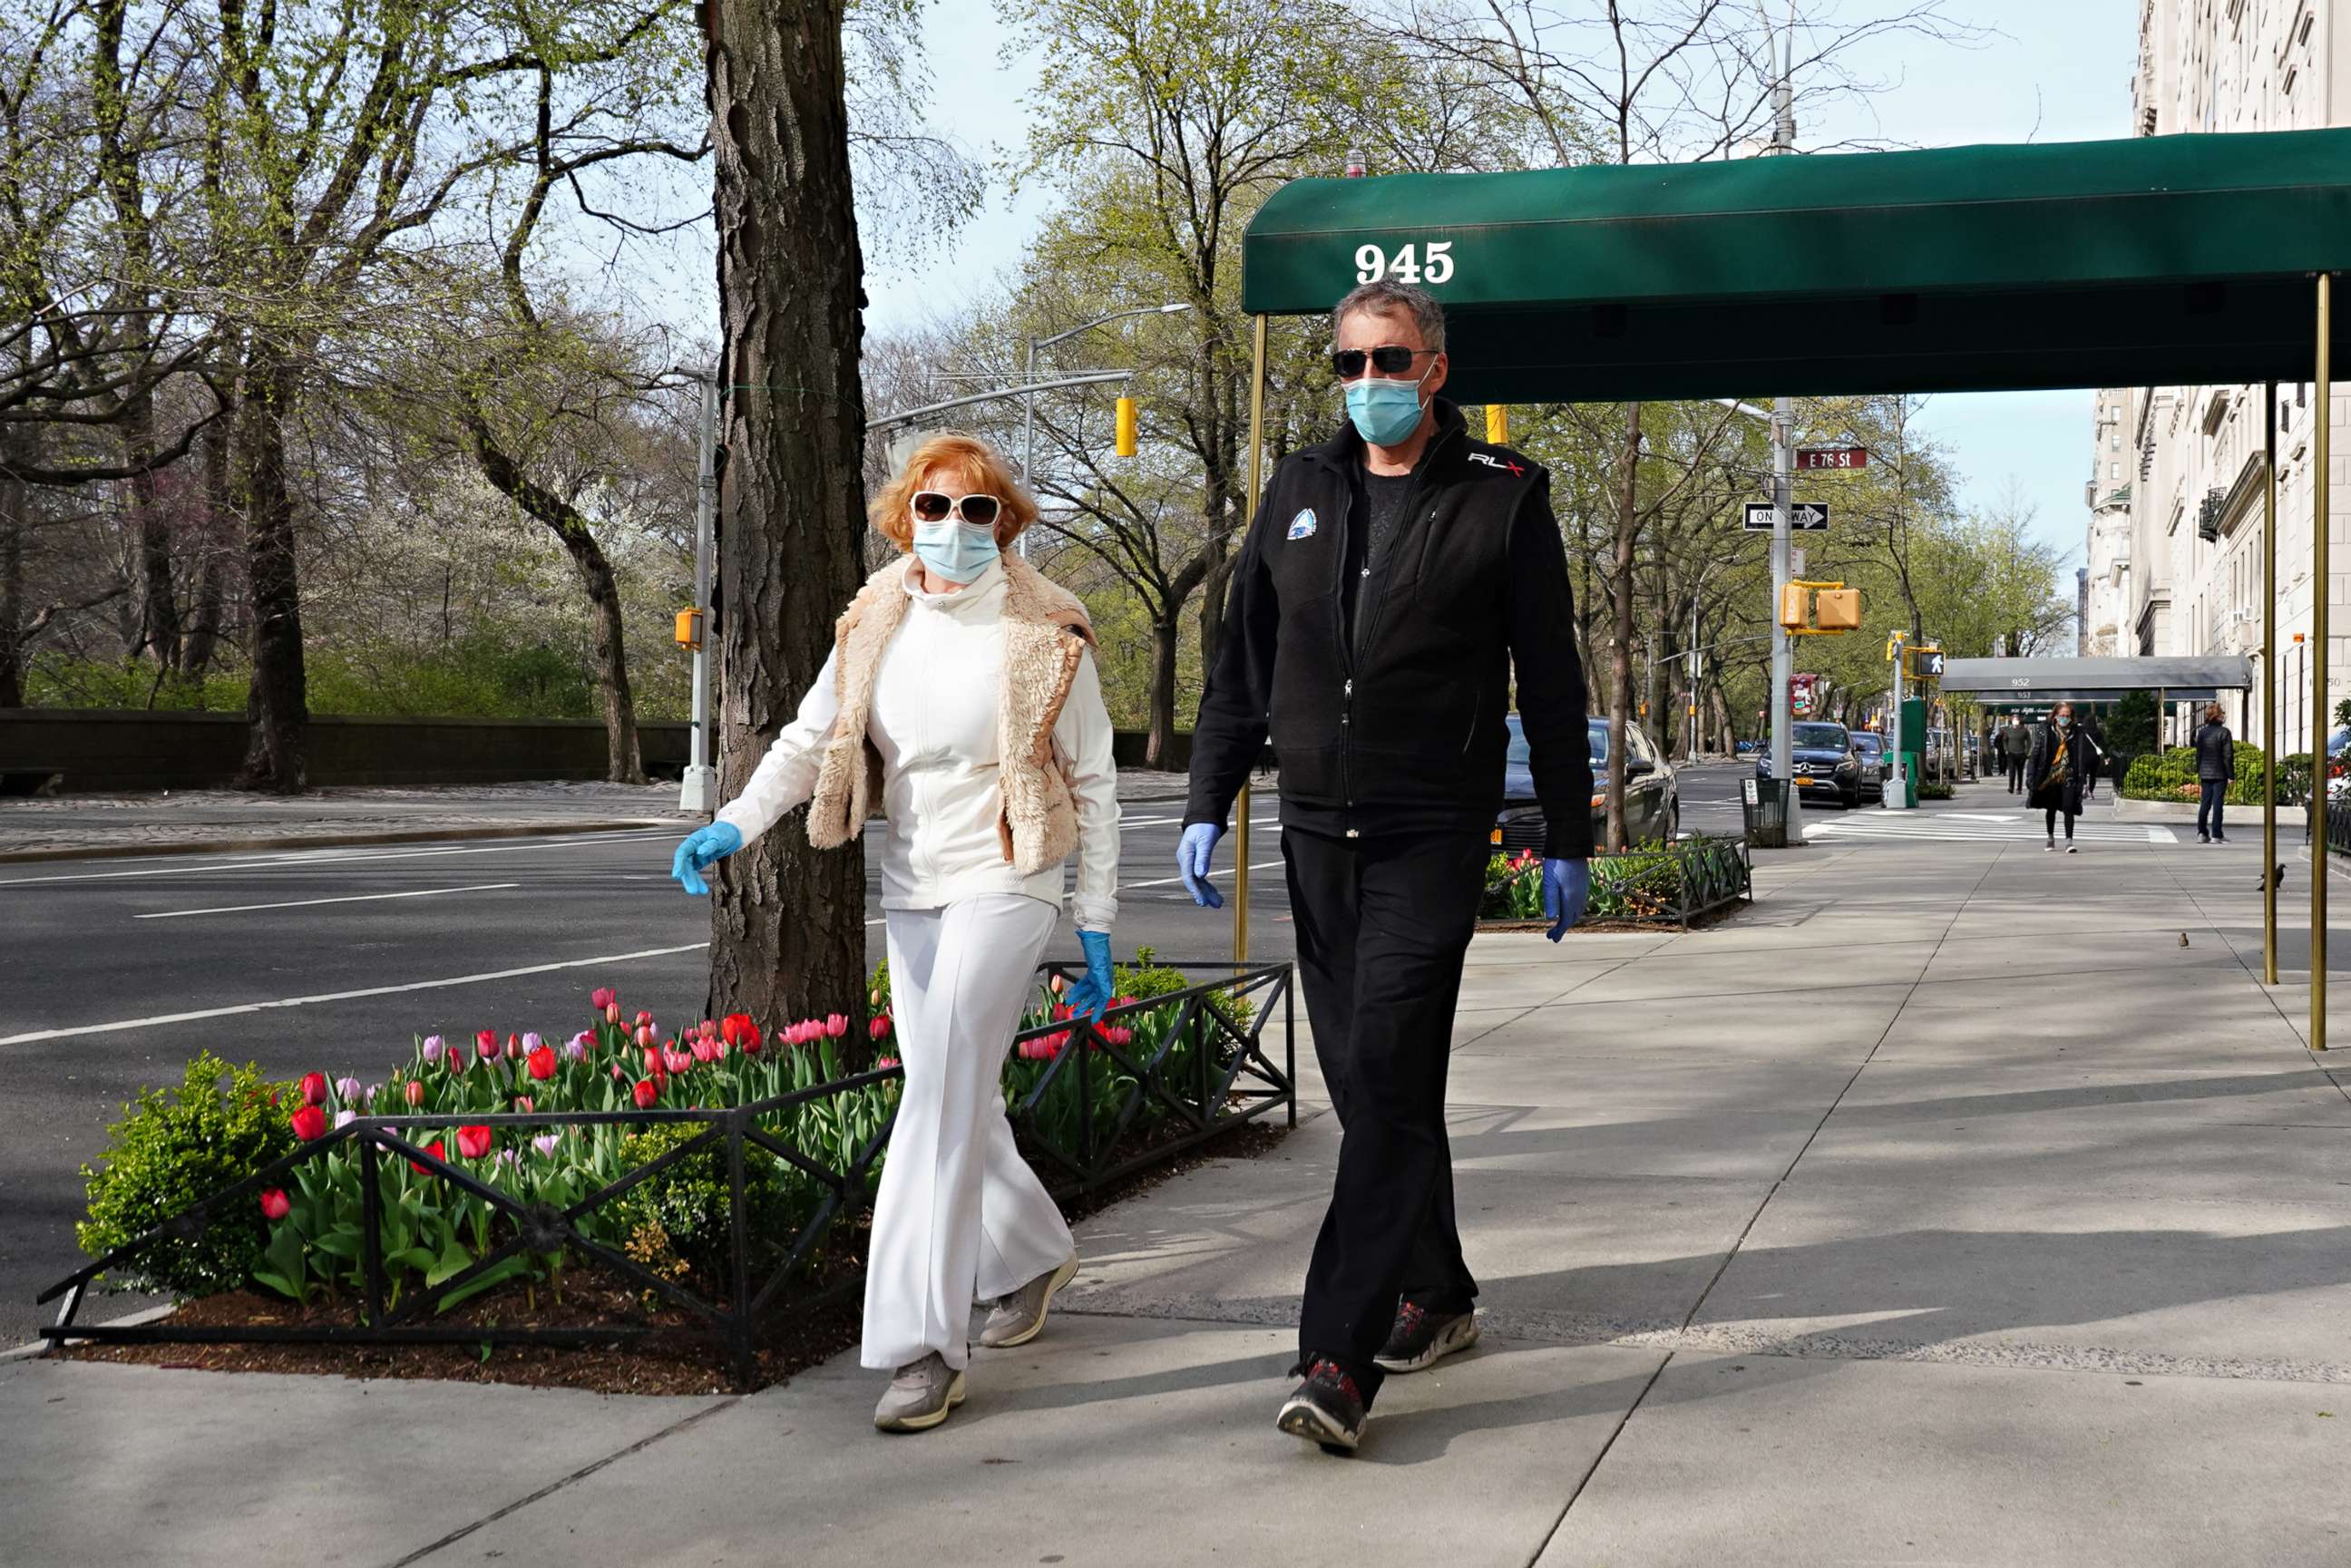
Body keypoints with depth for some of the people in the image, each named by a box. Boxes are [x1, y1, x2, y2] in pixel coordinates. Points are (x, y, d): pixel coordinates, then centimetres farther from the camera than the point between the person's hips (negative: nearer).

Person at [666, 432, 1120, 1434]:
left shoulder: (1046, 636, -7)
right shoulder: (875, 625, 5)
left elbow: (1093, 784, -3)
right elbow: (810, 738, 4)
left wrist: (1097, 926, -4)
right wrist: (736, 823, -14)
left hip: (1005, 882, -5)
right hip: (911, 890, 6)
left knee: (942, 1095, -15)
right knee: (960, 1098, 15)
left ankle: (924, 1344, -13)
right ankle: (1033, 1256, 40)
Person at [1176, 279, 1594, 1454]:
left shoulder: (1502, 501, -1)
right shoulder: (1299, 494, 11)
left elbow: (1551, 685, 2)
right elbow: (1242, 664, 14)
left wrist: (1565, 839, 2)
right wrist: (1207, 805, 6)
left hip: (1432, 840, -5)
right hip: (1317, 836, 5)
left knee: (1388, 1084, -12)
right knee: (1367, 1082, 10)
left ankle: (1339, 1360, -15)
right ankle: (1435, 1295, 27)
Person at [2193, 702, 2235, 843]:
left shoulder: (2202, 732, 6)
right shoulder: (2224, 732, -11)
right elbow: (2228, 756, -11)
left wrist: (2199, 772, 20)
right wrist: (2231, 775, -7)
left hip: (2205, 773, 5)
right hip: (2219, 774, -5)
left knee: (2204, 803, 10)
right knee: (2217, 804, -2)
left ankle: (2201, 833, 9)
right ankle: (2216, 835, -2)